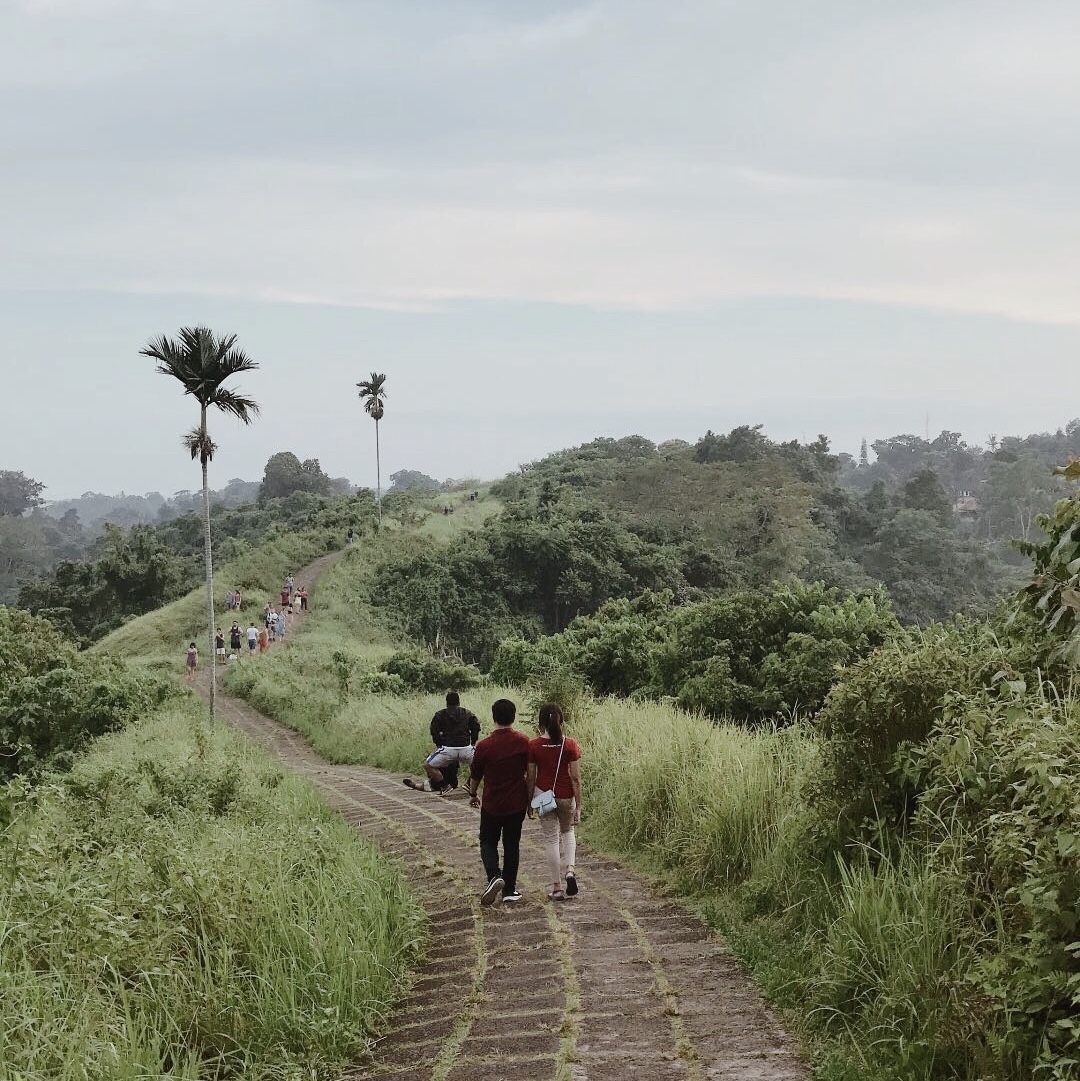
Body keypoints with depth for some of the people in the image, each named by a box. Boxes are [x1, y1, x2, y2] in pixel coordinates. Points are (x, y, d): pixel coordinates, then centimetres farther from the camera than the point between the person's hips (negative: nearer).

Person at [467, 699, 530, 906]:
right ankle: (509, 890, 15)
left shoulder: (484, 746, -14)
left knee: (488, 843, 13)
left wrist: (473, 795, 18)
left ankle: (494, 876, -13)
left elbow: (475, 775, -1)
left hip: (492, 804, -2)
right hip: (517, 803, 2)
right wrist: (530, 798, 12)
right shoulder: (523, 742, -9)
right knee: (512, 845, 13)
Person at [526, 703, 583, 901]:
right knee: (567, 831, 27)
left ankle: (557, 888, 11)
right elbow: (575, 778, -8)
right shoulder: (570, 745, -9)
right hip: (566, 796, 1)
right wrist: (578, 806, -2)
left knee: (551, 840, 9)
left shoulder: (533, 746, -9)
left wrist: (529, 803, 8)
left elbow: (530, 778, -4)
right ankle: (570, 870, 6)